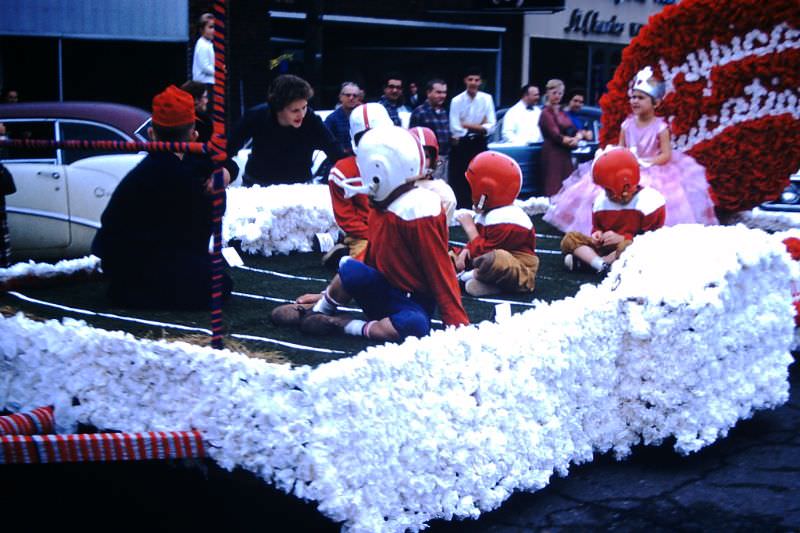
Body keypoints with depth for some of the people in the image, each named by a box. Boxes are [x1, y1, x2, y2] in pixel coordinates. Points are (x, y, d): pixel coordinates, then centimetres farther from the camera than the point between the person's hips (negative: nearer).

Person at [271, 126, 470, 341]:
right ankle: (321, 308, -2)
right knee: (350, 268, -26)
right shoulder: (382, 207, 7)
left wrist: (458, 324, -21)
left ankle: (345, 325, -23)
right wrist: (330, 294, 20)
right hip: (383, 294, 5)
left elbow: (440, 273, -19)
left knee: (415, 325, -40)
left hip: (412, 304, -5)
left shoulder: (418, 213, -19)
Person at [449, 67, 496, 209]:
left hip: (479, 144, 2)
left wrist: (467, 125, -17)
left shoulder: (487, 99, -2)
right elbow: (455, 128, -15)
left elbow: (491, 126, -7)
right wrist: (479, 127, -12)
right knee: (458, 181, 1)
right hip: (461, 144, -2)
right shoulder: (457, 100, -9)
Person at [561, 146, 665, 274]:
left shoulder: (648, 201, -14)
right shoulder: (601, 200, 4)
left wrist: (623, 239, -23)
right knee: (570, 238, -11)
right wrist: (597, 234, -6)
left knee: (627, 246, -43)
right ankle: (602, 265, -36)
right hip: (606, 246, 6)